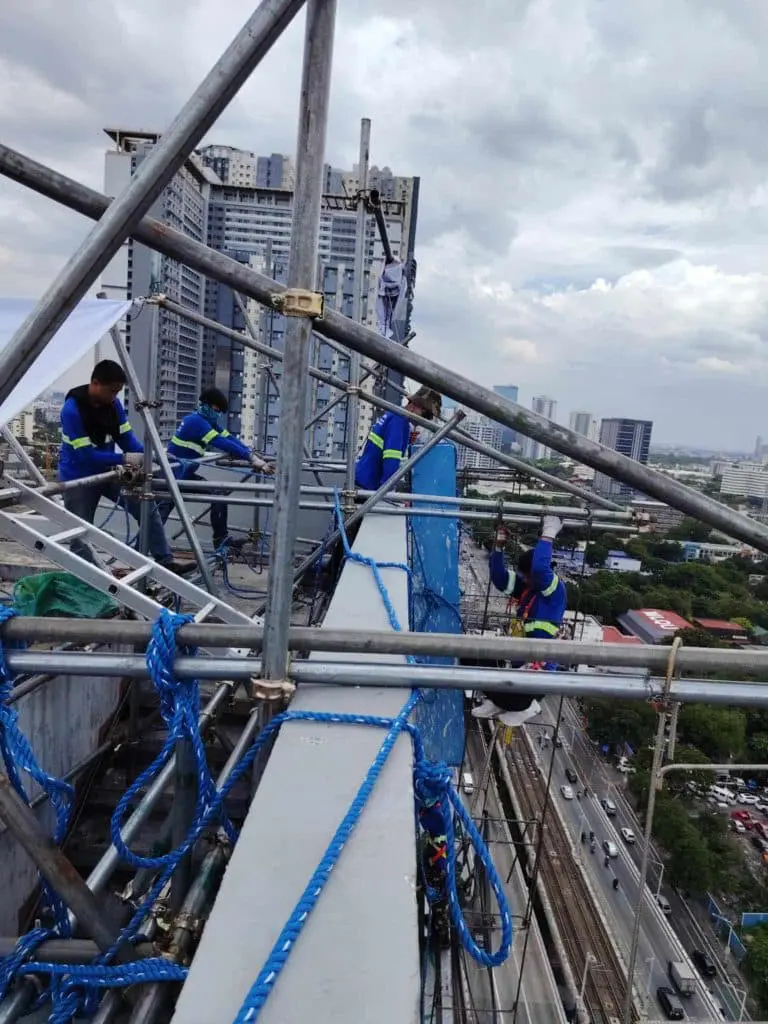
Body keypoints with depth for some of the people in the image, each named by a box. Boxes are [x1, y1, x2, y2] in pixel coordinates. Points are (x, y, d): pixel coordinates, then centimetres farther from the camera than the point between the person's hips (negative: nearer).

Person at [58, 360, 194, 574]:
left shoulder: (114, 404, -5)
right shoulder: (72, 409, -24)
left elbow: (126, 437, -2)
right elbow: (85, 454, -27)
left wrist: (147, 455, -20)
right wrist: (124, 459, -30)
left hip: (106, 471, 5)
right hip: (78, 477, -5)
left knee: (147, 507, -6)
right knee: (80, 534, 2)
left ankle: (165, 560, 0)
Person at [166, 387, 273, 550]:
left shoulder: (209, 421, 8)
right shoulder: (197, 421, -21)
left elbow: (229, 438, -2)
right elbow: (222, 443, -30)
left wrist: (253, 456, -16)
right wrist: (251, 458, -32)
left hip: (186, 474, 10)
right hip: (174, 473, -10)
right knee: (163, 510, -7)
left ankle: (221, 539, 6)